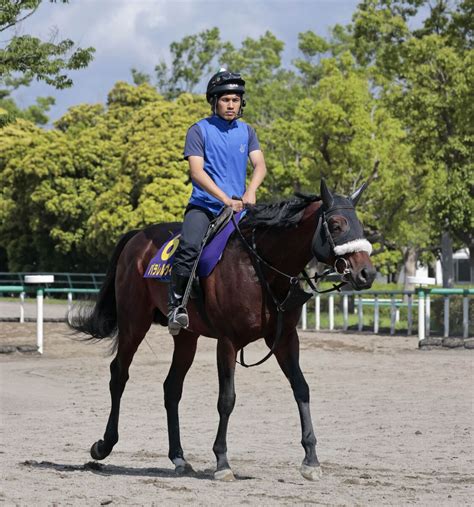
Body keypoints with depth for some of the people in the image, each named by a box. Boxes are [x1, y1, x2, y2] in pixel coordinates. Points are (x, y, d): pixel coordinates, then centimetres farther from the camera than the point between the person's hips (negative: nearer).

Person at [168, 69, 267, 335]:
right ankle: (176, 305, -22)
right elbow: (197, 171, -10)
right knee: (190, 247, -29)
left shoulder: (247, 132, 14)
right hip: (204, 205, -4)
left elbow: (260, 166, 2)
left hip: (238, 207, 4)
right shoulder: (199, 130, 1)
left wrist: (250, 191, -19)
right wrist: (226, 199, -21)